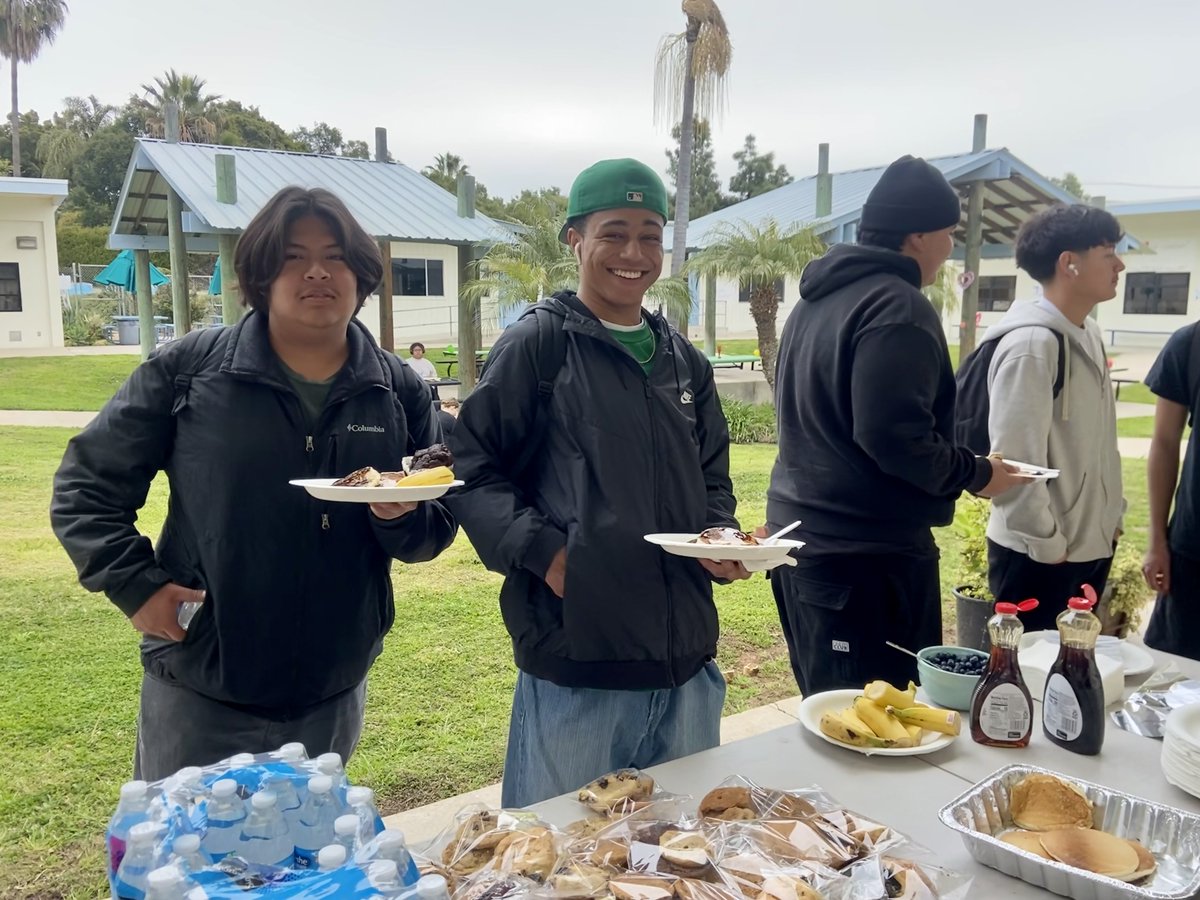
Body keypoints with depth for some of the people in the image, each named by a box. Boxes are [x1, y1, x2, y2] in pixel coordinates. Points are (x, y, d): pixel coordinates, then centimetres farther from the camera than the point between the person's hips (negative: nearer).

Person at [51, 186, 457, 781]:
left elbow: (439, 527, 4)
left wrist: (401, 517, -17)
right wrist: (135, 585, -10)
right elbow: (86, 484, 0)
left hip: (334, 696, 3)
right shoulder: (187, 370, -6)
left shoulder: (400, 391, 1)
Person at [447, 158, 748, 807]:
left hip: (686, 662, 6)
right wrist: (540, 550, -17)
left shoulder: (684, 362, 13)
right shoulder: (538, 344, -5)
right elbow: (471, 468, -6)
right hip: (574, 663, -6)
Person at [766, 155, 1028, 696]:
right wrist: (976, 474, -7)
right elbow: (894, 438, -23)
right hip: (868, 554, -9)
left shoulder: (817, 299, 13)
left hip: (798, 532, 10)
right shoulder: (898, 307, -16)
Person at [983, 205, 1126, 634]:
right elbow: (1015, 458, -23)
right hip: (1037, 554, -9)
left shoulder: (1089, 333, 8)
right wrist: (1046, 545, -17)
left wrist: (1112, 515, 14)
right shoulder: (1031, 343, -20)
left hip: (1090, 545, 9)